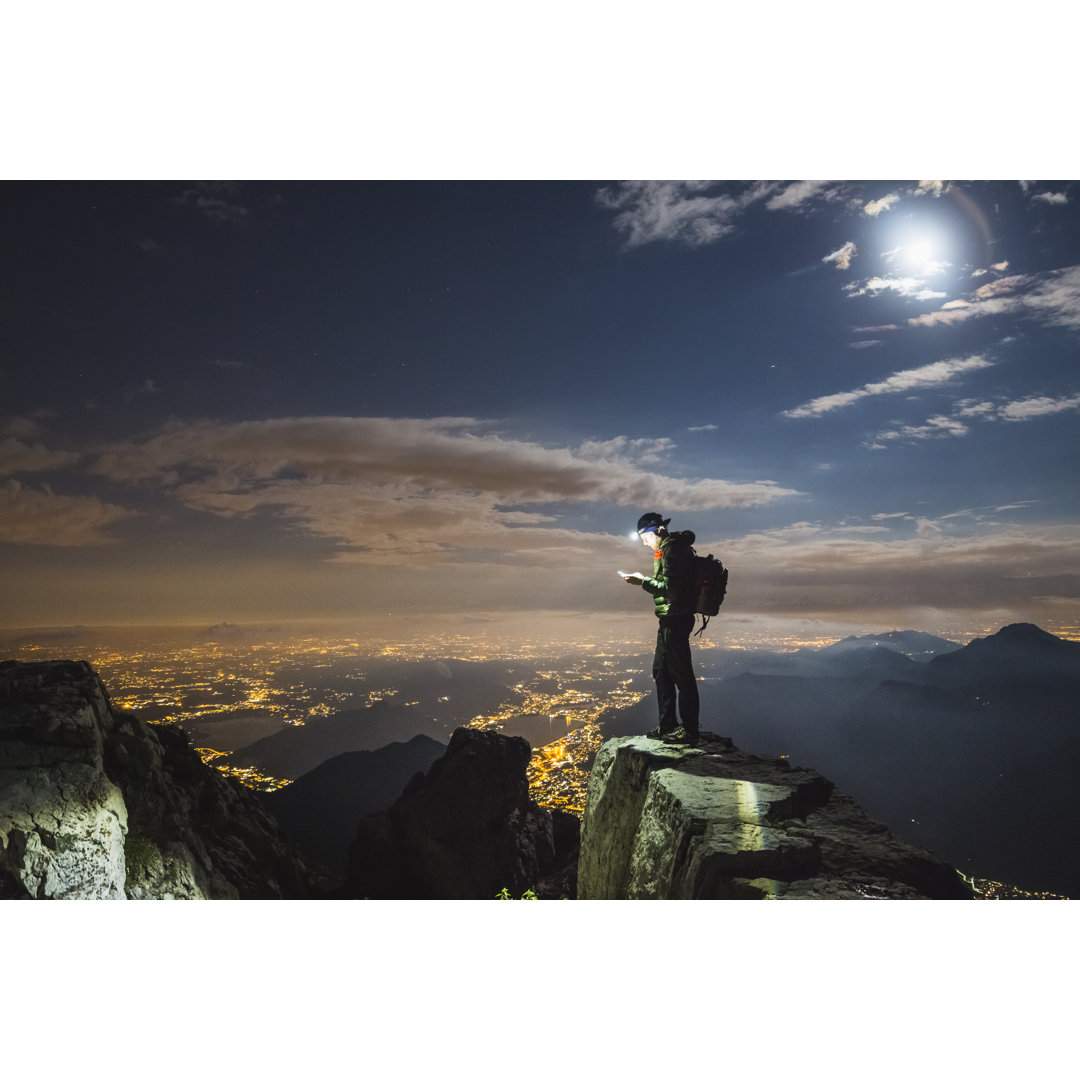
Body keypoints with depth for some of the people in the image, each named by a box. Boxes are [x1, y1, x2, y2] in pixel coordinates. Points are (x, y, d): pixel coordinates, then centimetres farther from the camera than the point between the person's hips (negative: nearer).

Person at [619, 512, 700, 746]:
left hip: (676, 619, -11)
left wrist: (643, 582, -15)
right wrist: (645, 581, 13)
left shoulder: (672, 550, -16)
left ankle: (689, 730, 1)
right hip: (670, 619, 11)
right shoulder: (669, 549, 16)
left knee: (681, 674, -6)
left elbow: (671, 588, -22)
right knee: (661, 671, 17)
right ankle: (667, 725, 26)